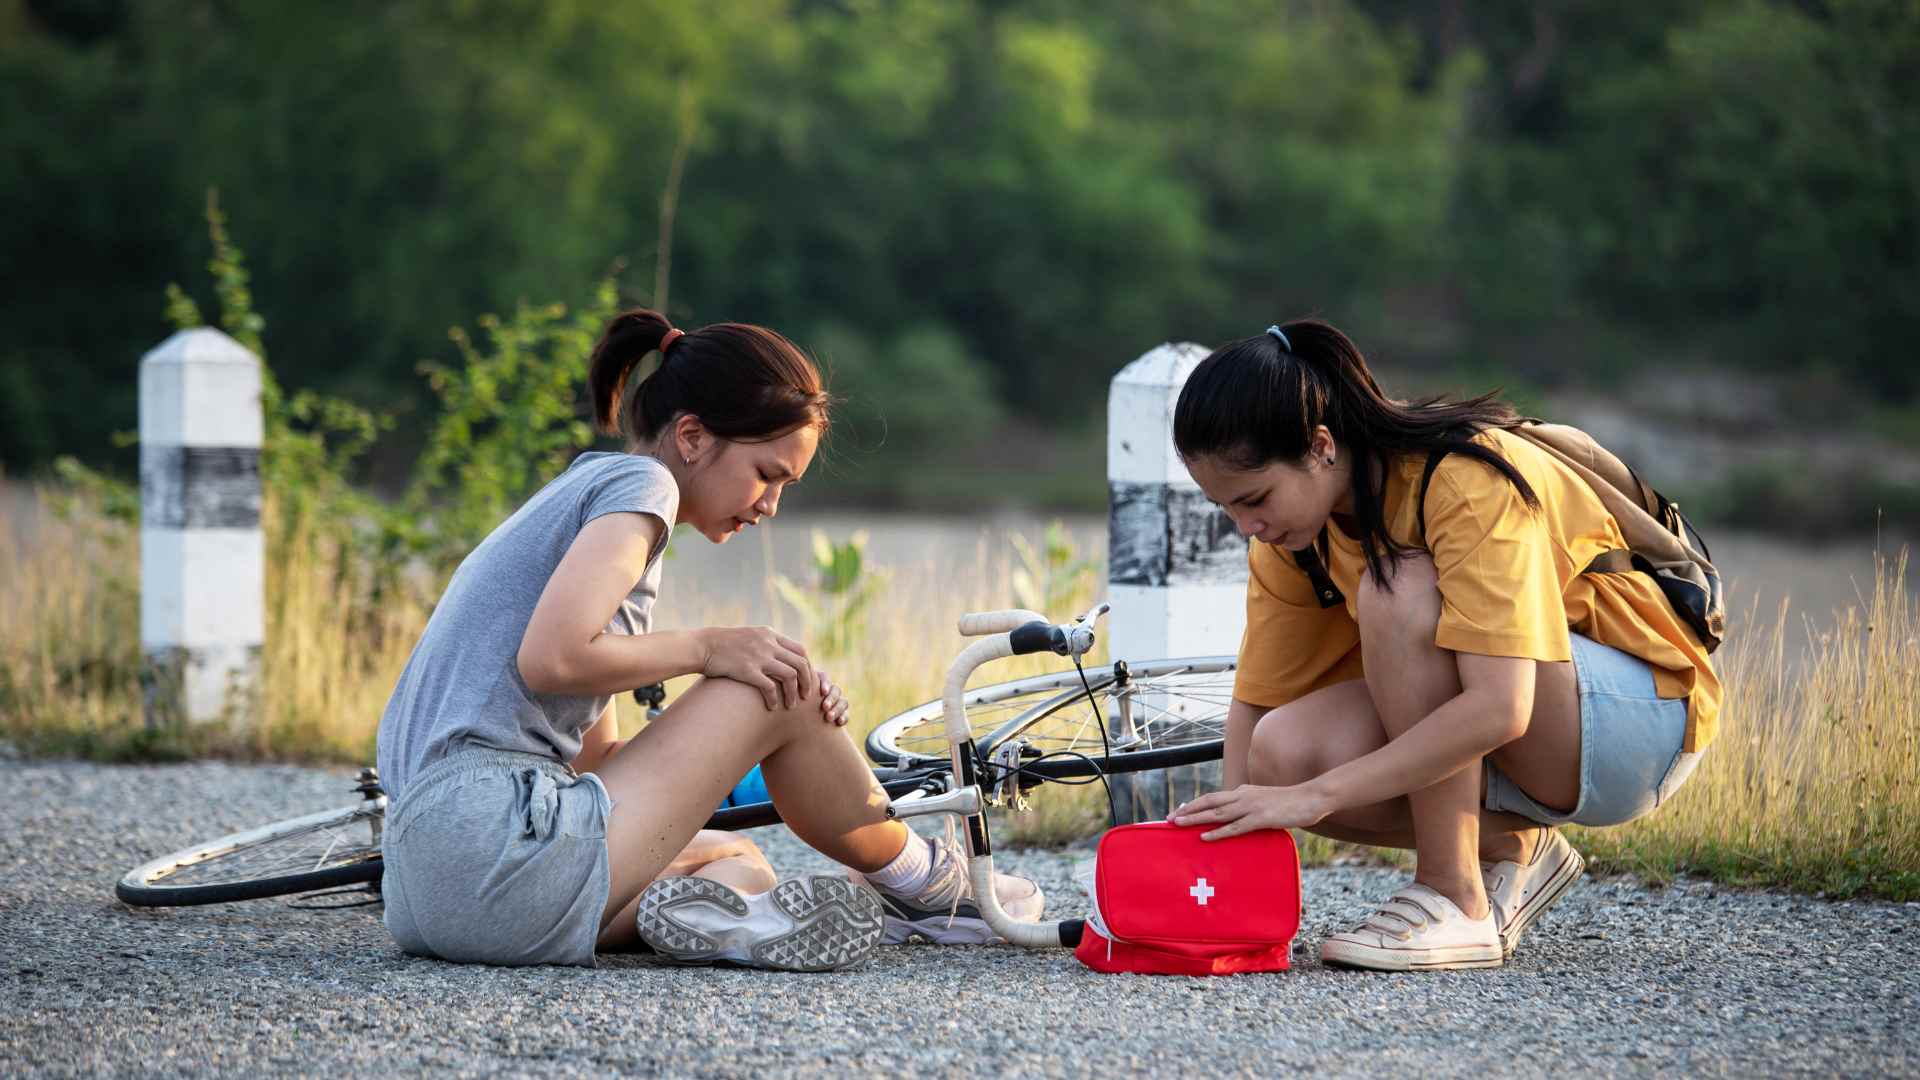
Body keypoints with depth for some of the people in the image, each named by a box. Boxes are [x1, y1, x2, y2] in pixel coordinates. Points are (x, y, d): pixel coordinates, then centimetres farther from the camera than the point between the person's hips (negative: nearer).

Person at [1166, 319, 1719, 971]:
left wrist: (1317, 795, -36)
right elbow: (1256, 700, -1)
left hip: (1650, 720, -7)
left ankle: (1454, 901, -24)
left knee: (1399, 592, -31)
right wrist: (1230, 827, -17)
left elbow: (1499, 708, -36)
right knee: (1283, 754, -20)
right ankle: (1511, 852, 1)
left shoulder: (1466, 479, -27)